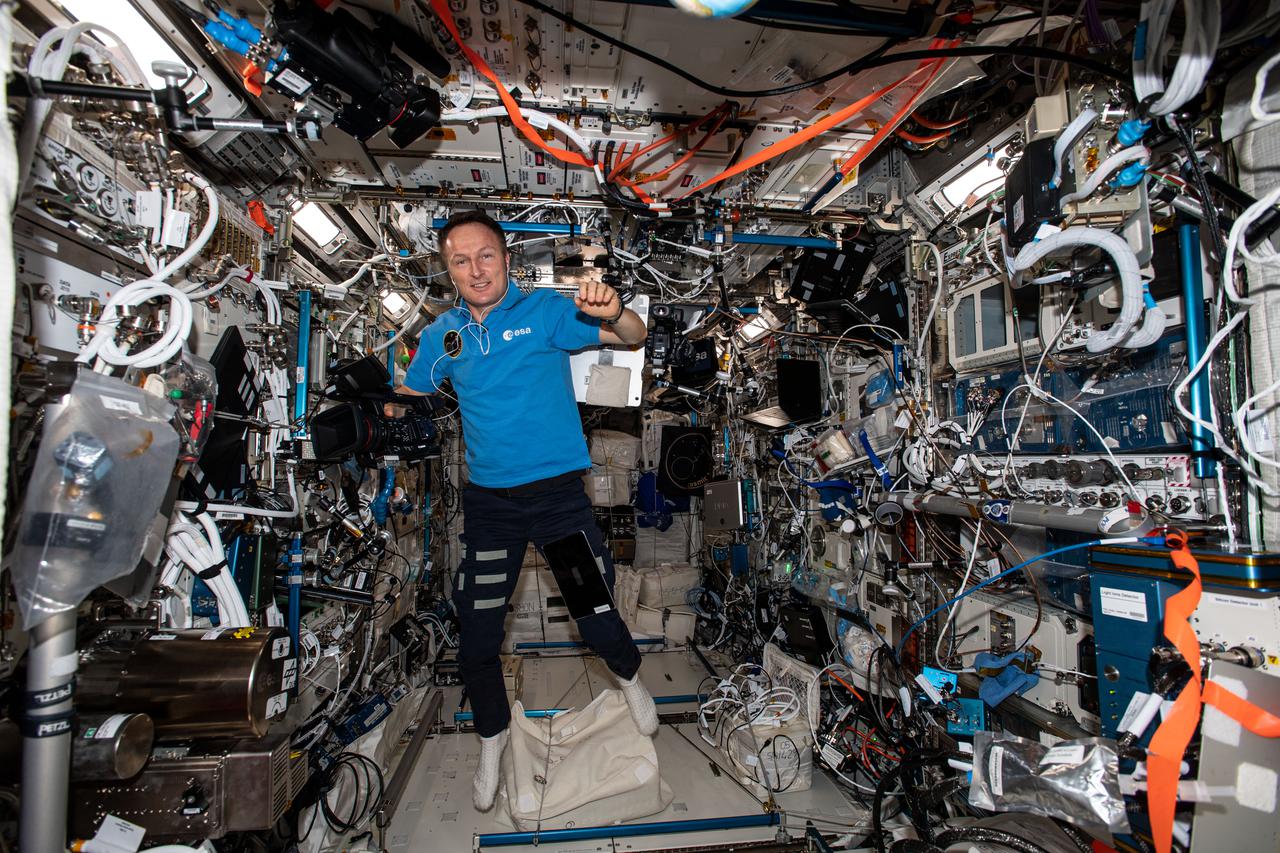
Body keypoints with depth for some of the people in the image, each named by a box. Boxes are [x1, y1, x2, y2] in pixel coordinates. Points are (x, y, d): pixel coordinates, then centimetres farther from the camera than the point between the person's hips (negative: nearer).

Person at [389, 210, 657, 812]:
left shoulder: (545, 311, -5)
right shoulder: (443, 333, 5)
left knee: (598, 624, -1)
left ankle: (629, 677, 37)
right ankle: (492, 735, 41)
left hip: (559, 493, -3)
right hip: (487, 501, 4)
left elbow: (633, 338, -9)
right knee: (476, 639, 11)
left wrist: (613, 311, -30)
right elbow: (407, 395, 20)